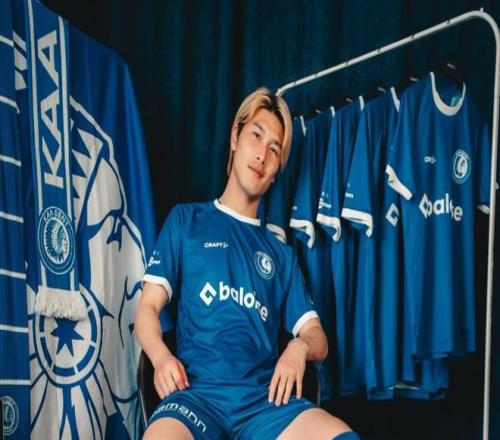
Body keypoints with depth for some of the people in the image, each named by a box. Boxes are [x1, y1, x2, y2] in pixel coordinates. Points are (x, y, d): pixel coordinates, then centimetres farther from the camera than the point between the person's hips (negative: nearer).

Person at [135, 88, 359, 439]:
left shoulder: (281, 253, 22)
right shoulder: (186, 220, 15)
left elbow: (317, 337, 18)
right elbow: (148, 307, 10)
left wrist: (301, 347, -7)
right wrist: (161, 356, -12)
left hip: (265, 397, 4)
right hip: (198, 390, -3)